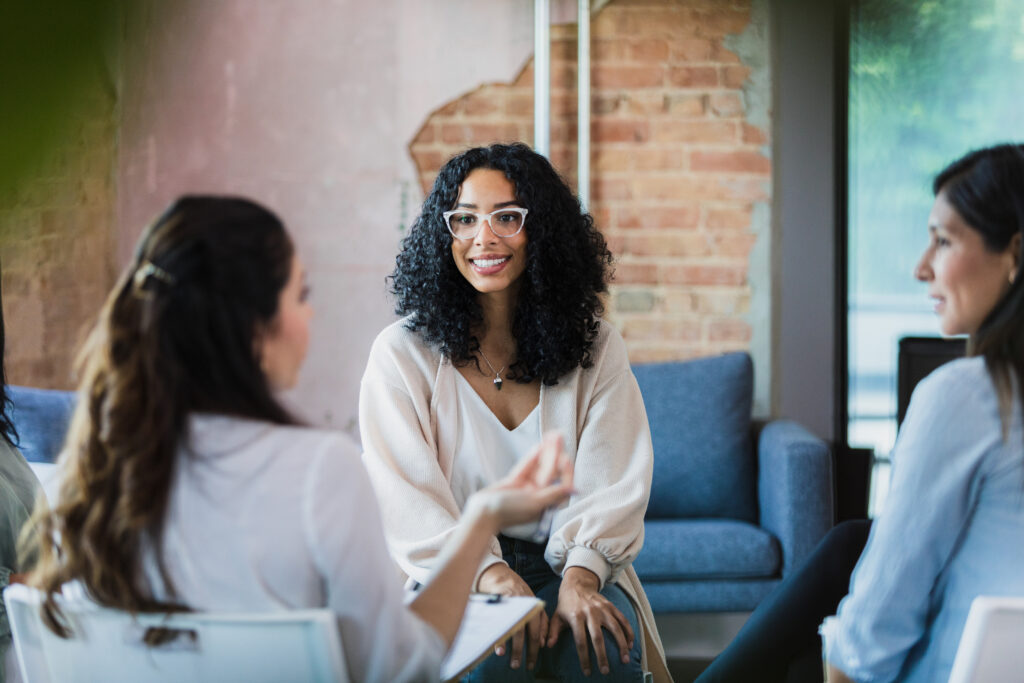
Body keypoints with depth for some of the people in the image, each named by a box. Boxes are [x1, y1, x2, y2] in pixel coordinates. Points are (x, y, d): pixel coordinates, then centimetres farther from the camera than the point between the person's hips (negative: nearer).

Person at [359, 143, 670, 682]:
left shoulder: (597, 350, 7)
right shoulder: (402, 354, 1)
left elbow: (612, 487, -1)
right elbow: (408, 501, -7)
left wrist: (580, 577, -21)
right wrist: (492, 576, -23)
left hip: (569, 564, 2)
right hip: (458, 575, -1)